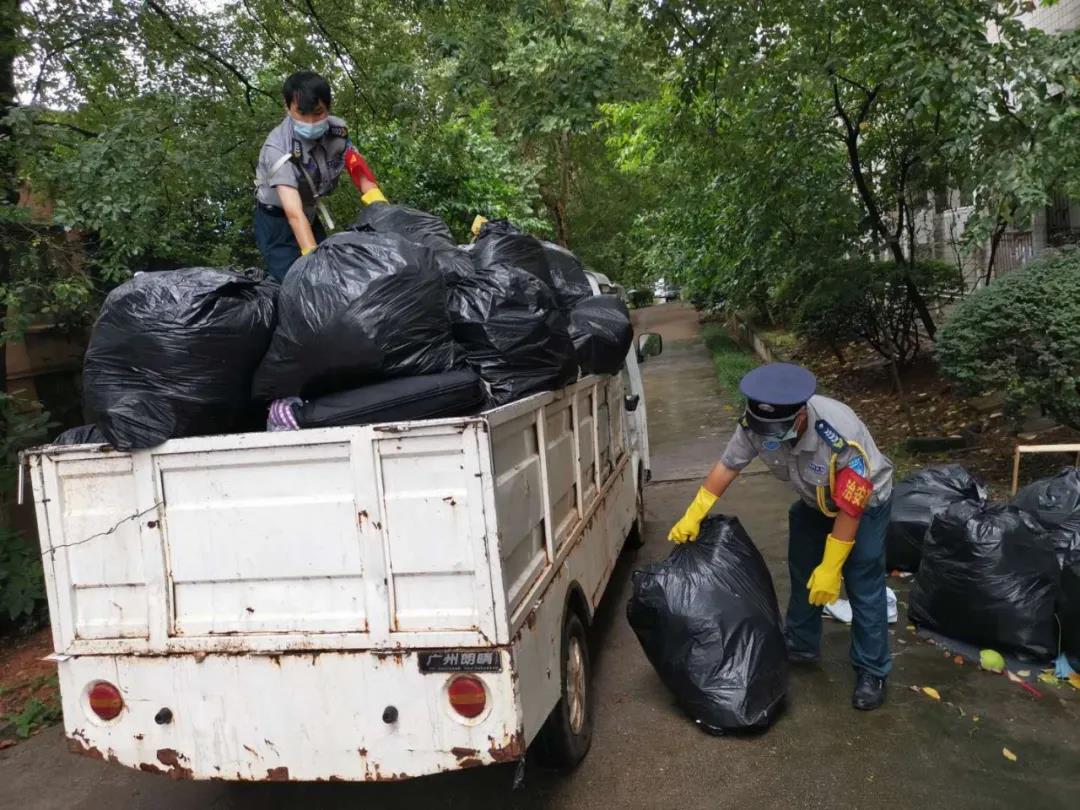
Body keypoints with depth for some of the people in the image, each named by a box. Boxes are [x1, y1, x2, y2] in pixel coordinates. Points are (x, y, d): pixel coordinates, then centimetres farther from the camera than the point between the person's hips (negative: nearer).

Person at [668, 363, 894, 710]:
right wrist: (693, 516, -12)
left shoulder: (843, 438, -42)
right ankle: (801, 645, 34)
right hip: (815, 502, 6)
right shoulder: (756, 424, -28)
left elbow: (850, 510, -32)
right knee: (802, 574, 15)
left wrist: (831, 569, -25)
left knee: (864, 588, -6)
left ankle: (871, 672, 11)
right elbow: (727, 466, -11)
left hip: (865, 502, -6)